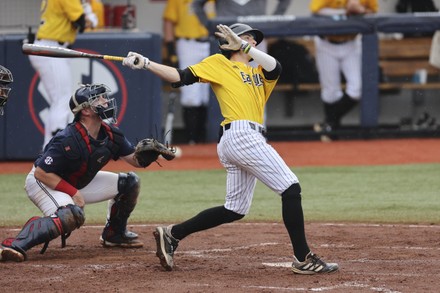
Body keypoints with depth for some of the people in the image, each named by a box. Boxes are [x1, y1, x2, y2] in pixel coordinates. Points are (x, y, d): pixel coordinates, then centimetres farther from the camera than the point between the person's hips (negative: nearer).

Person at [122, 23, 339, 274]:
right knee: (290, 187, -12)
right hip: (241, 134, -8)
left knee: (236, 210, 10)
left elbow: (275, 68, 4)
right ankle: (303, 259, -12)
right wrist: (145, 63, -8)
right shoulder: (218, 63, 9)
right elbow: (181, 77, 2)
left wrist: (243, 46, -1)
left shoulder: (258, 73, 26)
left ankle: (172, 234, 14)